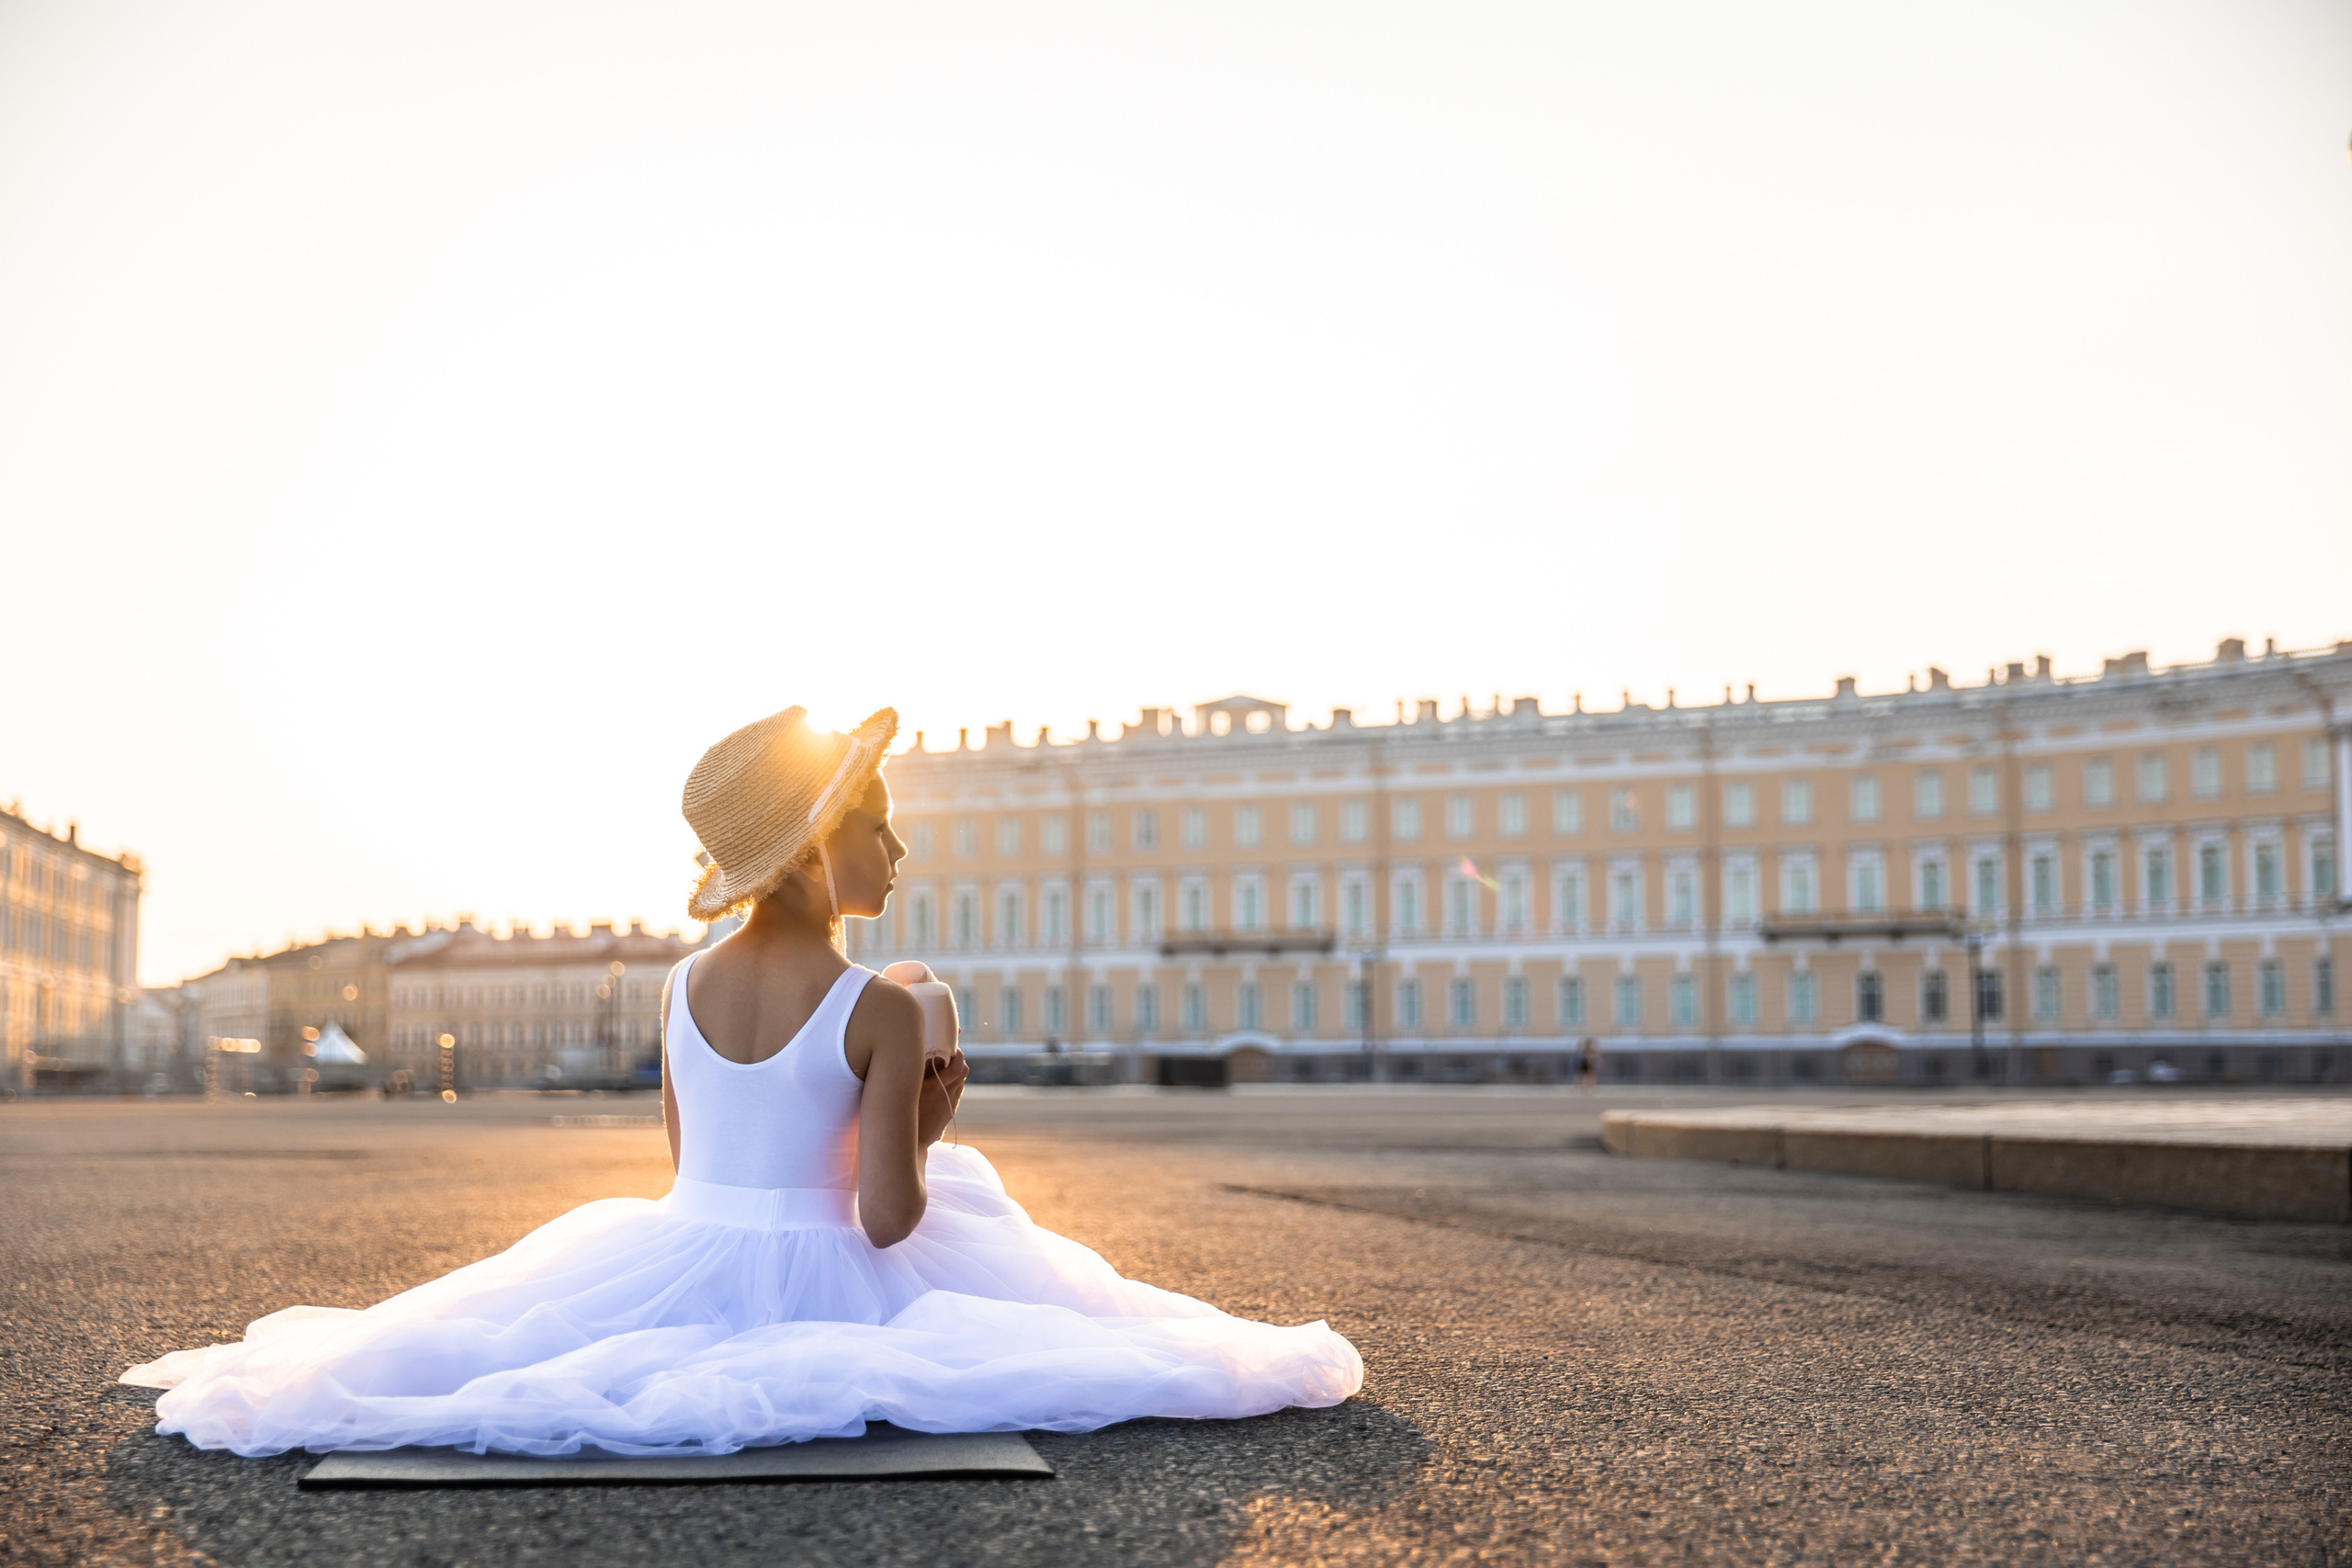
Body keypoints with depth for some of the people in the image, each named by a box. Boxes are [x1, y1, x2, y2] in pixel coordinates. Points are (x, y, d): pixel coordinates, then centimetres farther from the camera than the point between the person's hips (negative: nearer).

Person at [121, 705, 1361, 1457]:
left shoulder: (681, 989, -2)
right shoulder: (883, 1013, -19)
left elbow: (691, 1167, 9)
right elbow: (888, 1217, -19)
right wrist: (927, 1125, 2)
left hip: (679, 1263, 3)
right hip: (819, 1281, -3)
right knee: (964, 1192, 26)